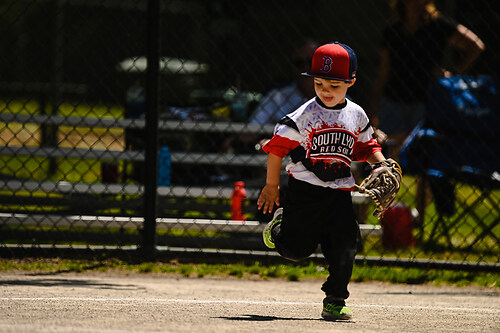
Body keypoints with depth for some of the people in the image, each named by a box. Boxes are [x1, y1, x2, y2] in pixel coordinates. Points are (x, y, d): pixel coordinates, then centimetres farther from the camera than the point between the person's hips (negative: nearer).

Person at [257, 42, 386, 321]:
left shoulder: (357, 115, 4)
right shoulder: (305, 115, -9)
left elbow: (366, 146, 19)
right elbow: (278, 146, -5)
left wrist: (381, 164, 1)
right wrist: (271, 186, -3)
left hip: (340, 192, 3)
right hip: (305, 190, -3)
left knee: (345, 245, -9)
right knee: (296, 249, 2)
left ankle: (335, 302, 3)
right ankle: (279, 223, 37)